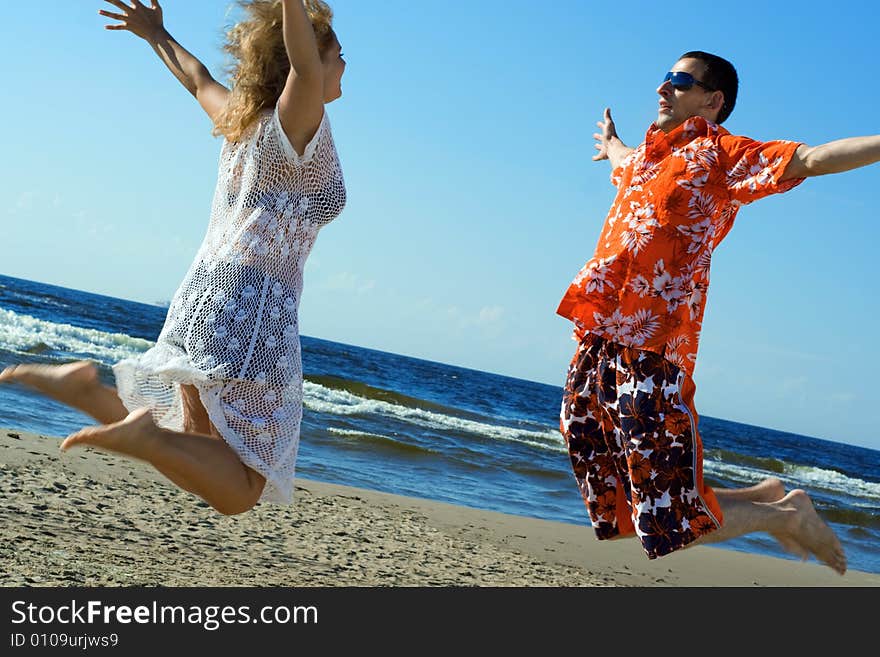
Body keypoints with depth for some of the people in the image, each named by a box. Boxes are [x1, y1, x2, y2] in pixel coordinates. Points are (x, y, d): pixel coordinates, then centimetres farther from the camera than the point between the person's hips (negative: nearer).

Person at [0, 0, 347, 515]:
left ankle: (86, 386, 6)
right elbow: (305, 70, -31)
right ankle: (145, 433, -24)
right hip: (251, 316, -8)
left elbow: (197, 79, 33)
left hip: (200, 301, 8)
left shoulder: (240, 117, 14)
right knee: (238, 493, -3)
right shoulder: (296, 124, -9)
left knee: (203, 449, 22)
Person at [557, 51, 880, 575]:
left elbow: (812, 158, -15)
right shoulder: (646, 156, 21)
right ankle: (763, 497, 28)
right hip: (599, 346, 8)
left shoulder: (720, 153, -1)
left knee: (673, 524, -9)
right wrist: (612, 145, 69)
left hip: (651, 356, -8)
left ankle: (787, 515, 19)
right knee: (615, 507, 11)